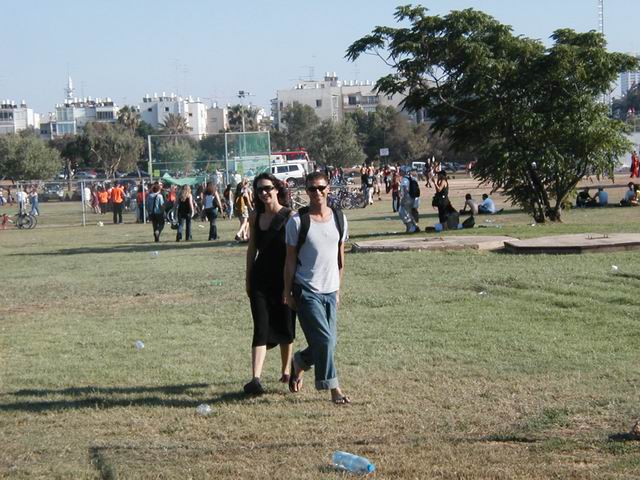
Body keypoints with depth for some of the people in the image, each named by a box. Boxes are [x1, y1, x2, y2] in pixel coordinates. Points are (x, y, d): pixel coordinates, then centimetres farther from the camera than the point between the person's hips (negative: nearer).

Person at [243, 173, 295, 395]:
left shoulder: (289, 216, -7)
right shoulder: (255, 217, 6)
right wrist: (248, 278, 14)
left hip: (284, 279, -2)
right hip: (260, 279, 2)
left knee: (285, 327, 10)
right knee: (261, 329, -6)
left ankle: (286, 371, 30)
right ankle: (255, 379, -13)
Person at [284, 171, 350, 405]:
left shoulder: (339, 218, 6)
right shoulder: (297, 221, -7)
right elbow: (290, 259, -3)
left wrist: (338, 289, 15)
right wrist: (288, 292, -3)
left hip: (330, 290, 5)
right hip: (306, 291, -5)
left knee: (329, 343, 7)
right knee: (324, 340, -12)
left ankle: (299, 362, 35)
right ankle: (333, 388, -1)